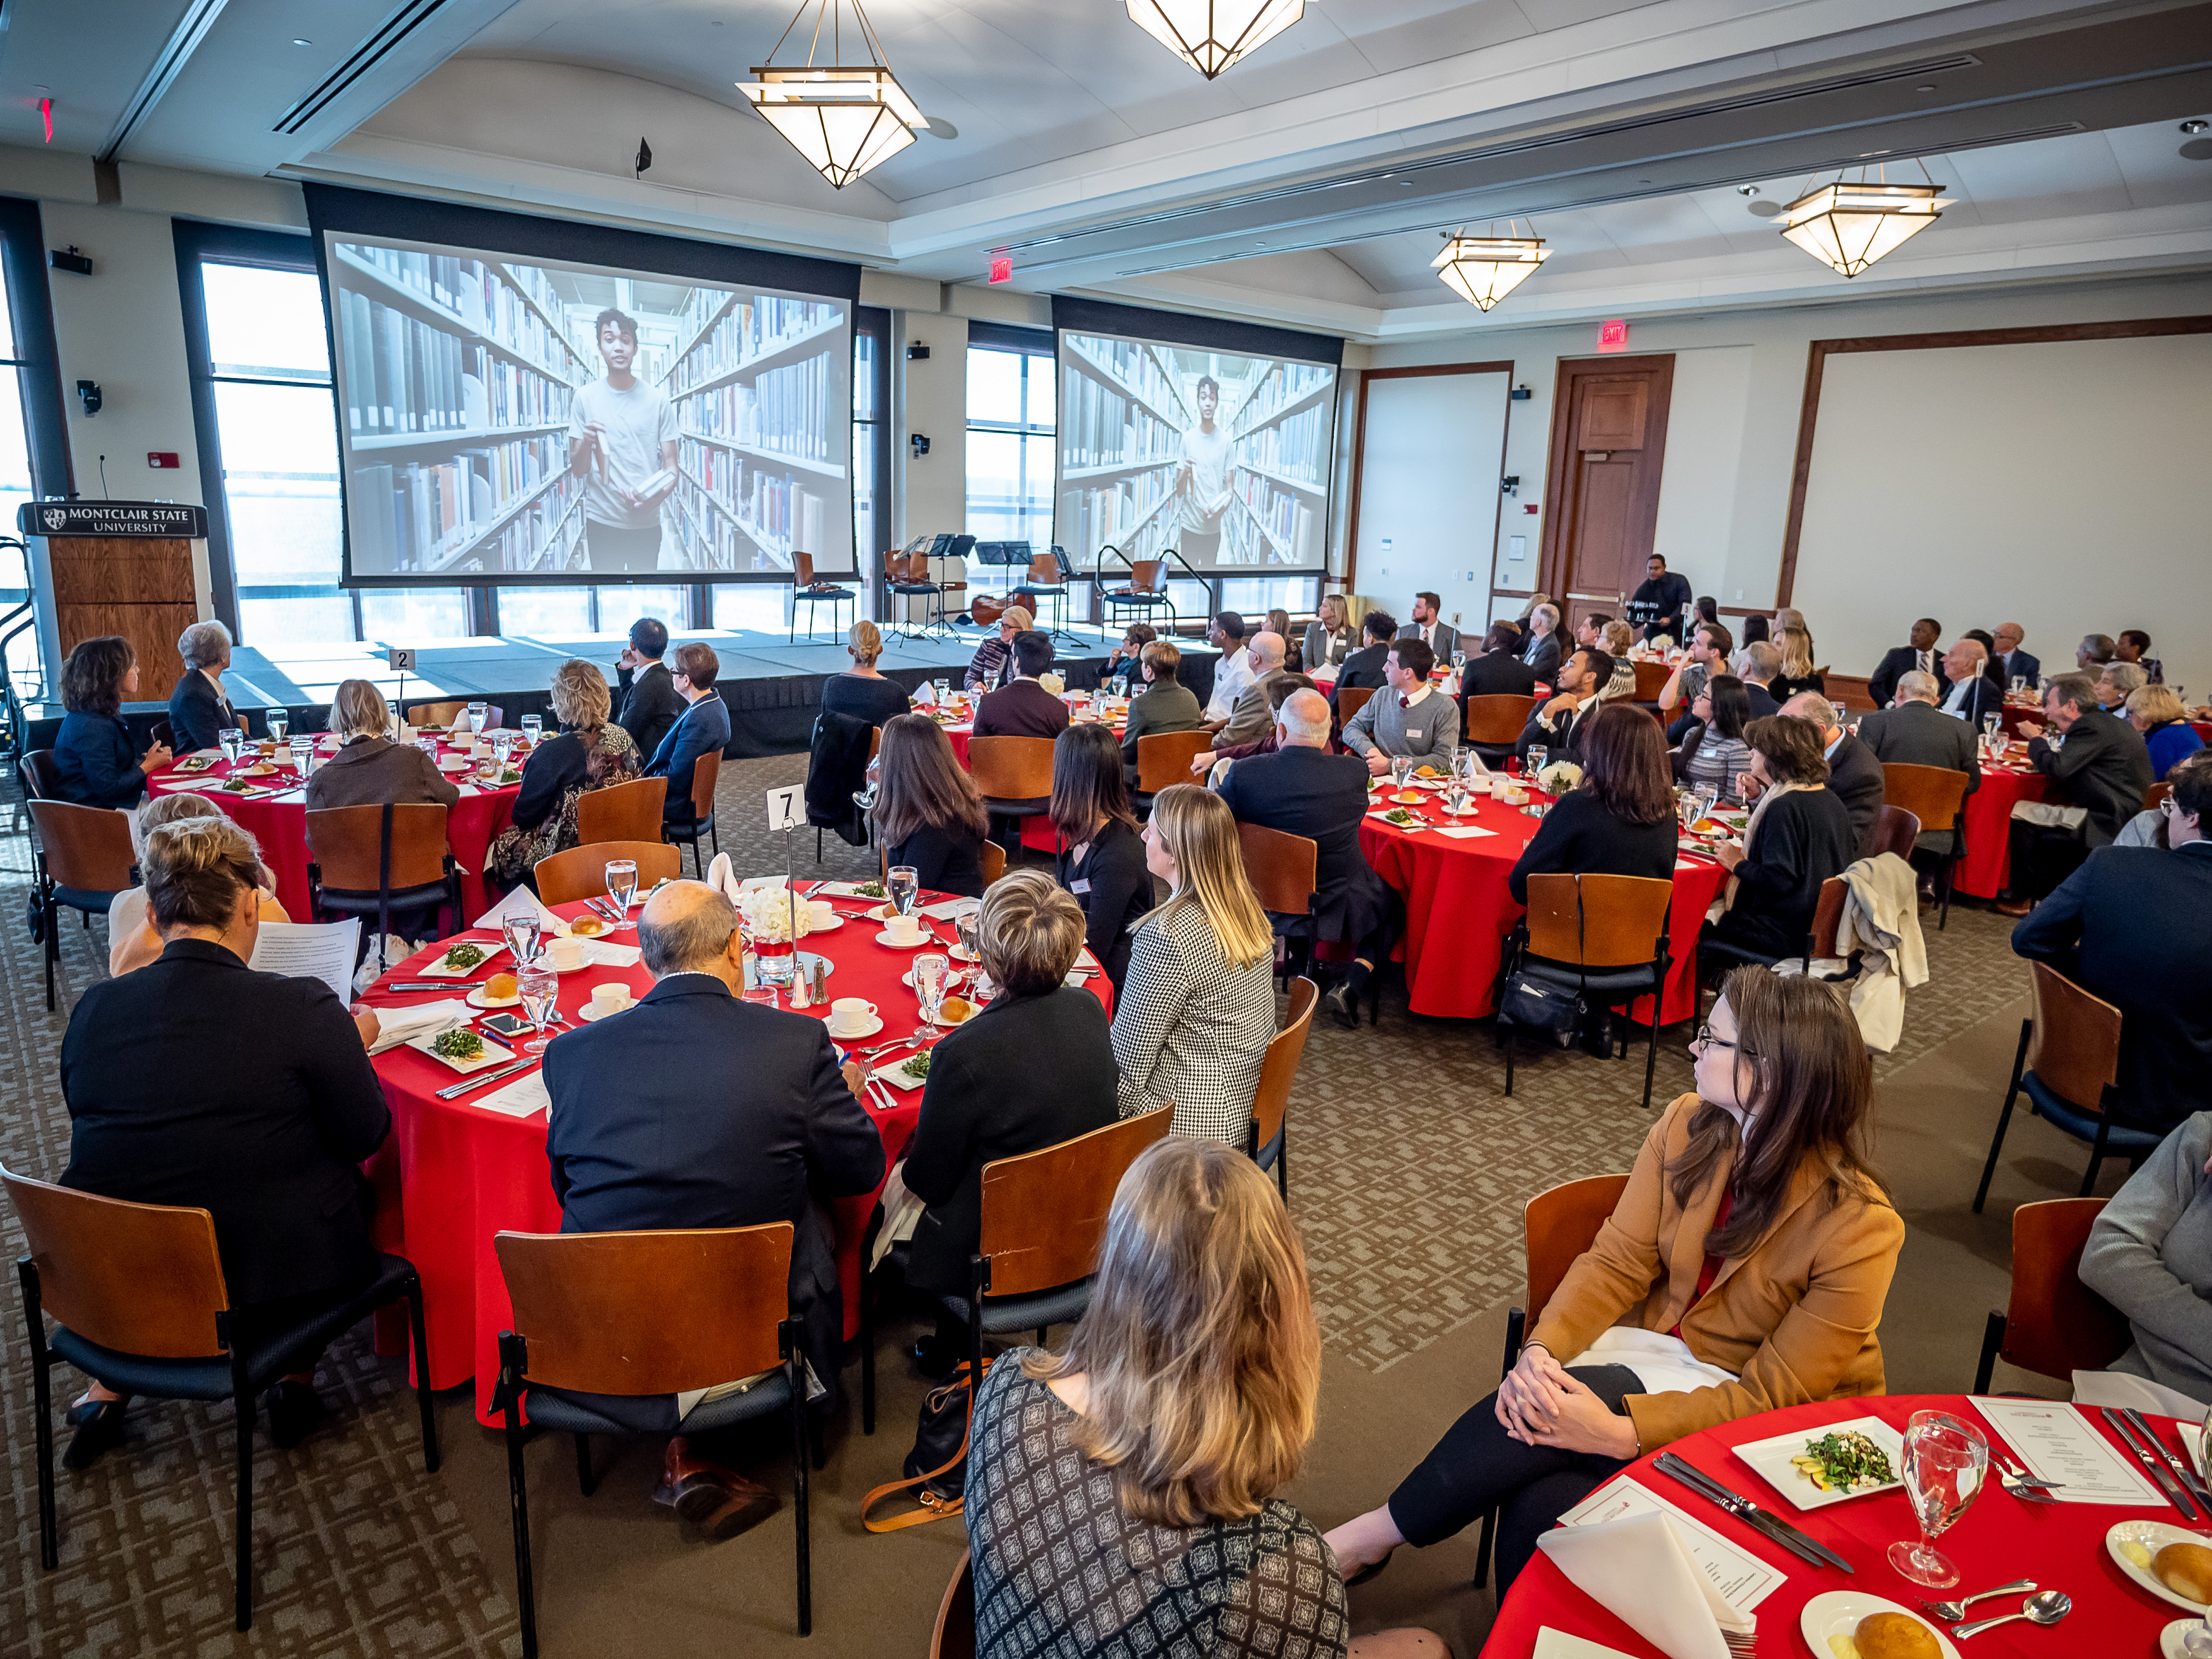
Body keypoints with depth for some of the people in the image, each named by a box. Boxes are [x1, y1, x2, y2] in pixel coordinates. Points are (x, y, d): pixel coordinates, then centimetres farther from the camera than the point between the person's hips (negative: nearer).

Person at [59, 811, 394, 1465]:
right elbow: (366, 1136, -8)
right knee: (344, 1179, 25)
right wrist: (350, 1045, 9)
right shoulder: (303, 1008, -20)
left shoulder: (93, 1008, -7)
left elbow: (89, 1131, 9)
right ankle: (296, 1380, 29)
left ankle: (107, 1392, 34)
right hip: (266, 1289, -4)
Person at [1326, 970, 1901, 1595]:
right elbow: (1617, 1262, -4)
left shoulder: (1858, 1227, -20)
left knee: (1544, 1513, -27)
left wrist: (1622, 1431, -29)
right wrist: (1542, 1348, -22)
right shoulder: (1687, 1127, -5)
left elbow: (1776, 1392, -19)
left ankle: (1373, 1535, -8)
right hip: (1657, 1347, 4)